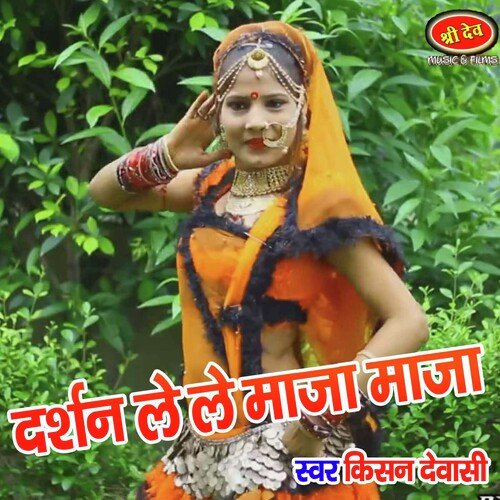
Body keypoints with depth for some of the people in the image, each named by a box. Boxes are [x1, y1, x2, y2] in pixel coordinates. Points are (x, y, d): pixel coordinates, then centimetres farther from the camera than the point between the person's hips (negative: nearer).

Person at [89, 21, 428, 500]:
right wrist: (165, 157, -5)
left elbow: (408, 321, -21)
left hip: (283, 438, -7)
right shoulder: (216, 184, 3)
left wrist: (317, 419, -23)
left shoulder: (317, 205, -16)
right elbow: (104, 192, 15)